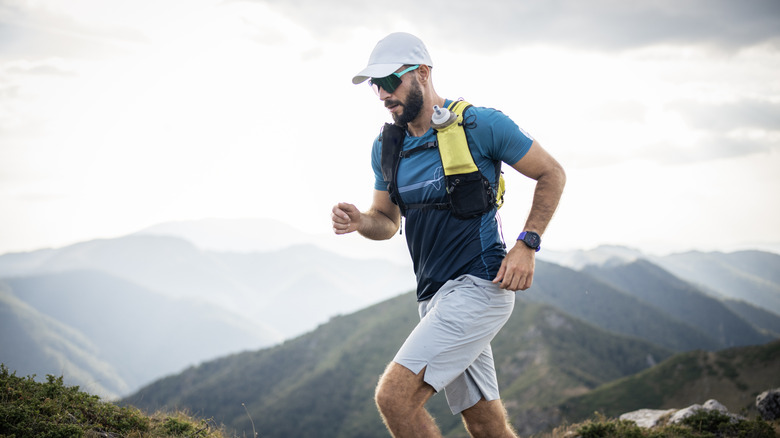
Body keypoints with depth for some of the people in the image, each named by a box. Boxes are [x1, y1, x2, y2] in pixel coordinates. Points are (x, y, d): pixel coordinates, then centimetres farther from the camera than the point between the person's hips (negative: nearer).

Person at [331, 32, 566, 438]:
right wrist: (358, 221, -4)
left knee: (395, 395, -19)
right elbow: (387, 221, 20)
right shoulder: (386, 147, 10)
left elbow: (552, 174, 0)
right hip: (434, 297, 7)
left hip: (478, 286, -7)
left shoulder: (480, 125, -8)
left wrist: (526, 245, -9)